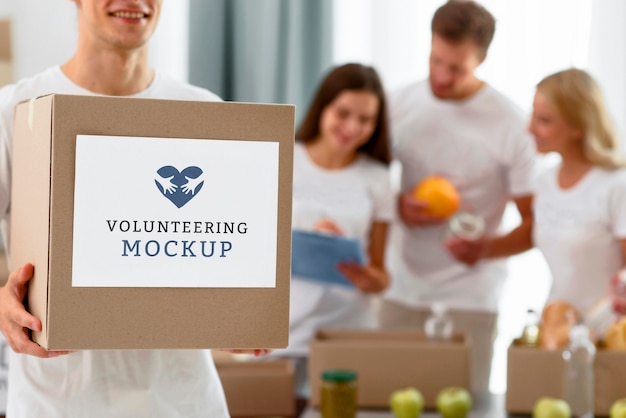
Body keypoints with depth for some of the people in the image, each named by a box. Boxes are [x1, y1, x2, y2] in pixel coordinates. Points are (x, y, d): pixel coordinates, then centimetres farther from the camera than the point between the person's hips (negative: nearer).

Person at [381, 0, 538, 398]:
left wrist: (486, 249, -25)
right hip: (402, 292, 3)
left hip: (470, 298, -3)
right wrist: (398, 207, -11)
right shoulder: (400, 104, 1)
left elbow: (535, 223, -6)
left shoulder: (511, 124, -9)